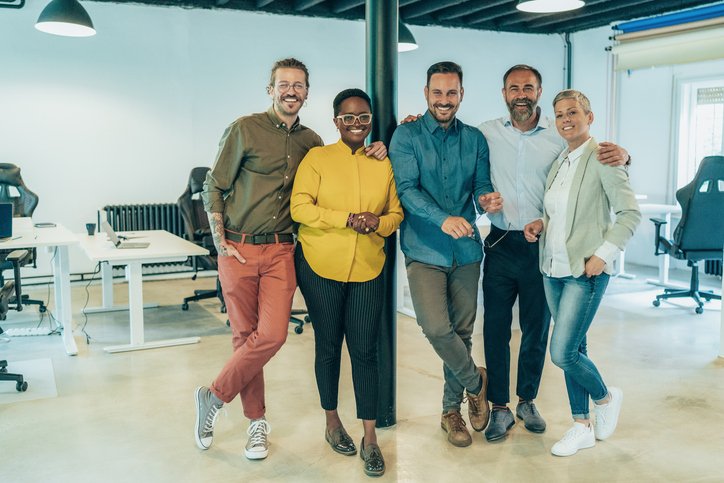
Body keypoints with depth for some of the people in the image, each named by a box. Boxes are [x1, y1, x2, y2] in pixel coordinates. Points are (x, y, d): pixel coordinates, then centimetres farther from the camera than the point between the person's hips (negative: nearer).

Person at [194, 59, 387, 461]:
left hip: (280, 250, 3)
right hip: (239, 249, -3)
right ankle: (257, 420, 21)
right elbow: (214, 187, 1)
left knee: (272, 335, -10)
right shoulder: (244, 130, -1)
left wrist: (371, 155, 7)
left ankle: (215, 397, 12)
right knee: (245, 335, 3)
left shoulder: (312, 142, 11)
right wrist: (221, 243, -5)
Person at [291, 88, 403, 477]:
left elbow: (396, 213, 11)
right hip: (320, 267, -1)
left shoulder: (383, 164, 8)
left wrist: (378, 222, -12)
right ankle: (332, 422, 30)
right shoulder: (317, 158, -1)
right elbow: (300, 208, -10)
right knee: (328, 346, 11)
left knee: (365, 351, 1)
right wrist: (348, 219, -18)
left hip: (367, 270, 2)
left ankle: (370, 438, 11)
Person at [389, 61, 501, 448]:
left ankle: (451, 410, 26)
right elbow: (407, 188, -10)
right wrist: (444, 219, -25)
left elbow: (481, 185, 11)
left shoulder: (474, 139, 12)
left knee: (462, 331, 8)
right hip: (424, 250, -3)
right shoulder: (407, 136, 0)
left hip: (466, 249, 4)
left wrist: (488, 196, -15)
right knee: (436, 328, -17)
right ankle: (475, 382, 13)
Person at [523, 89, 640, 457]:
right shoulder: (558, 162, 12)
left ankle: (606, 398, 20)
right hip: (554, 269, 7)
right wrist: (540, 224, 1)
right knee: (574, 349, 13)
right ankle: (582, 428, 25)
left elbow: (630, 213, -12)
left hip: (585, 272, -7)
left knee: (562, 353, -9)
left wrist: (602, 255, -16)